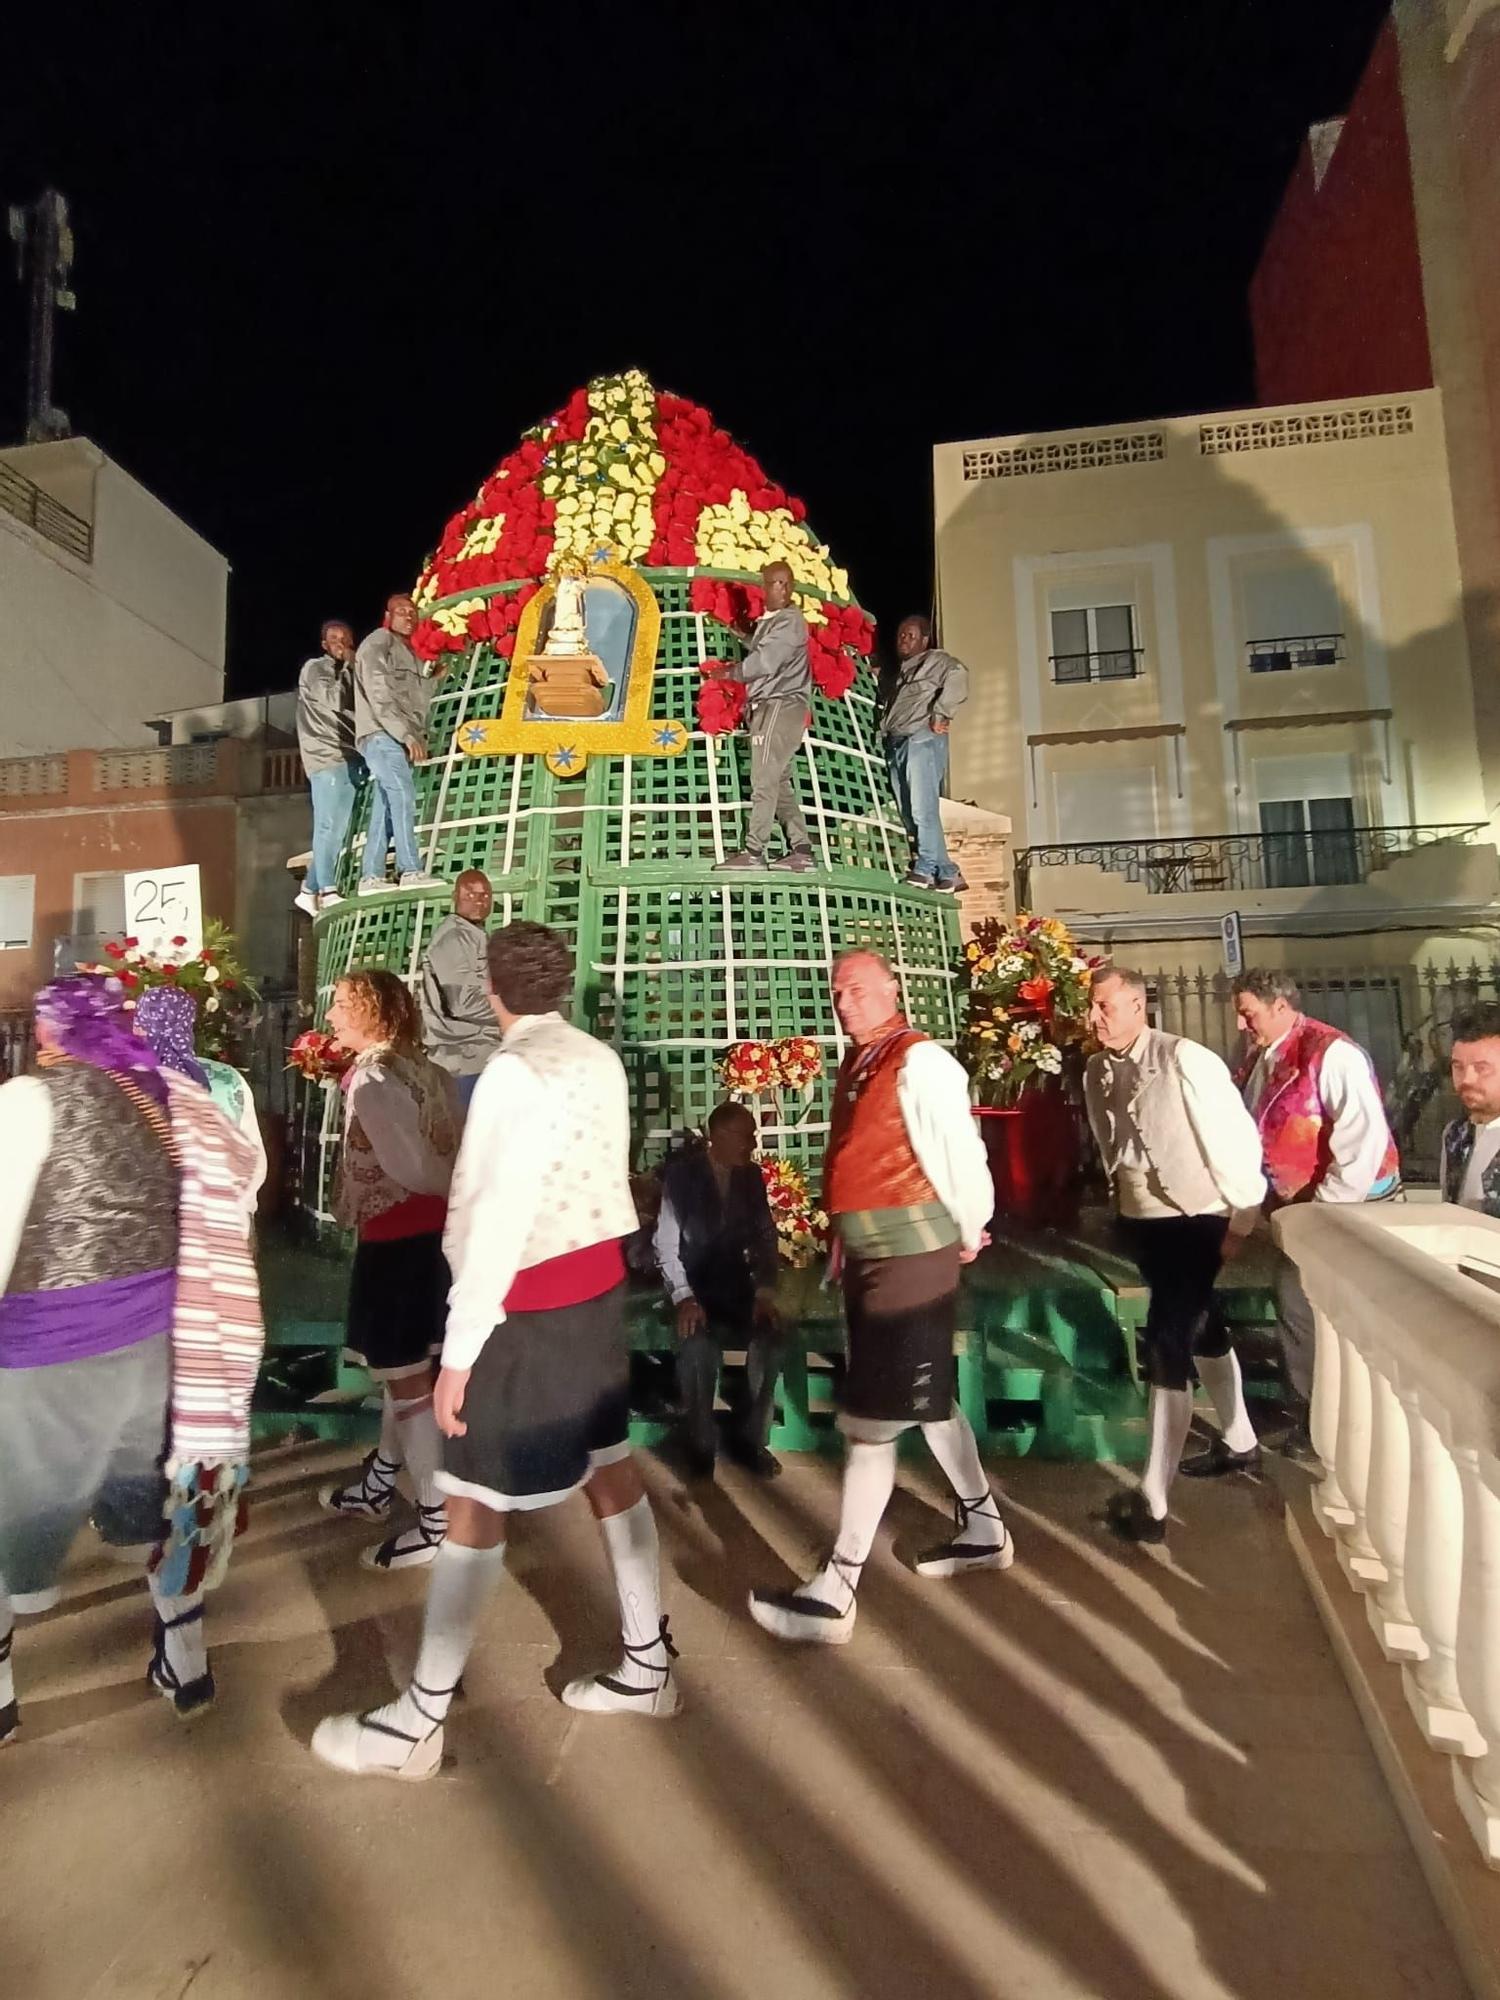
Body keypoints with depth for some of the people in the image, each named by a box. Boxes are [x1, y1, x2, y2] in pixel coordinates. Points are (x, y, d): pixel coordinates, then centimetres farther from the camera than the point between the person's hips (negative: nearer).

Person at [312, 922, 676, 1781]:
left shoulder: (515, 1071, -19)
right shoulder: (602, 1061, 3)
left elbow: (497, 1221, -21)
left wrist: (460, 1348, -17)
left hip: (529, 1305, -8)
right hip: (599, 1284, 8)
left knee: (476, 1506, 4)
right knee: (611, 1466, 18)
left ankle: (417, 1724, 20)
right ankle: (649, 1665, 33)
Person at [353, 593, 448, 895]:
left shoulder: (408, 652, 25)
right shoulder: (377, 644, -2)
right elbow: (380, 696, -14)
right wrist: (407, 734, -20)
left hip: (397, 738, 8)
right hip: (381, 735, -8)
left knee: (385, 807, 3)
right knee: (402, 794, -21)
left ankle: (370, 876, 2)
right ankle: (410, 870, -27)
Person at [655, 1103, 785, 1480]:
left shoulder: (751, 1176, 3)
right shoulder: (681, 1174, -10)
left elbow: (765, 1237, 4)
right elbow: (667, 1245, -11)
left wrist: (765, 1291, -9)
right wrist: (683, 1298, -23)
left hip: (737, 1287, 4)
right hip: (694, 1287, -3)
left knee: (771, 1340, -22)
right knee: (697, 1348, -30)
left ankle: (752, 1438, -2)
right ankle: (700, 1446, -8)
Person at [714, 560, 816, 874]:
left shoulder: (789, 621, -8)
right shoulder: (770, 621, 23)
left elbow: (764, 662, -15)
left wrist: (729, 672, -1)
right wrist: (746, 633, 11)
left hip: (781, 706, -10)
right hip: (770, 706, 10)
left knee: (764, 782, -12)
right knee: (779, 782, 6)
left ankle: (753, 851, -13)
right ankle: (801, 849, 5)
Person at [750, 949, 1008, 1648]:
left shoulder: (921, 1062, -18)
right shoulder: (856, 1064, 8)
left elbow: (962, 1154, -16)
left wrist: (969, 1235, -3)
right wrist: (844, 1244, 14)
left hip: (911, 1261, -9)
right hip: (869, 1259, 9)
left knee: (871, 1423, -1)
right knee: (927, 1402, 22)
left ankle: (833, 1595, 11)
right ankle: (983, 1530, 42)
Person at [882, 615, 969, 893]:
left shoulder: (936, 659, 8)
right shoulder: (899, 670, 30)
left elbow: (958, 675, -13)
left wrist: (941, 714, -16)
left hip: (922, 738, -7)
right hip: (896, 744, 7)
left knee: (922, 810, -16)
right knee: (909, 815, 1)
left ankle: (925, 869, -15)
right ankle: (947, 875, 4)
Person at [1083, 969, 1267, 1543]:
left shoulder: (1185, 1060, -20)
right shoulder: (1095, 1072, -1)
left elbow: (1237, 1137, -17)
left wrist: (1241, 1221, -13)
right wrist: (1123, 1204, 13)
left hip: (1196, 1219, -7)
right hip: (1141, 1220, 7)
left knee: (1167, 1342, -9)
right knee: (1200, 1328, 23)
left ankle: (1152, 1500, 2)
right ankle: (1240, 1441, 45)